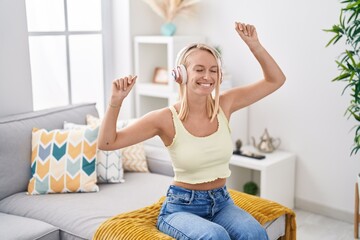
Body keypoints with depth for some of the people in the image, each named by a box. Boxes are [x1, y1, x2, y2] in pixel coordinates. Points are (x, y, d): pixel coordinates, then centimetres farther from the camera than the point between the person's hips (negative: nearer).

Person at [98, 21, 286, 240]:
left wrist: (254, 44, -10)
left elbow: (276, 80, 2)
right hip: (182, 206, -3)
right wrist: (116, 100, -26)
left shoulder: (225, 105, -3)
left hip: (222, 201, 4)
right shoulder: (166, 118, -13)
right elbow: (107, 143, -14)